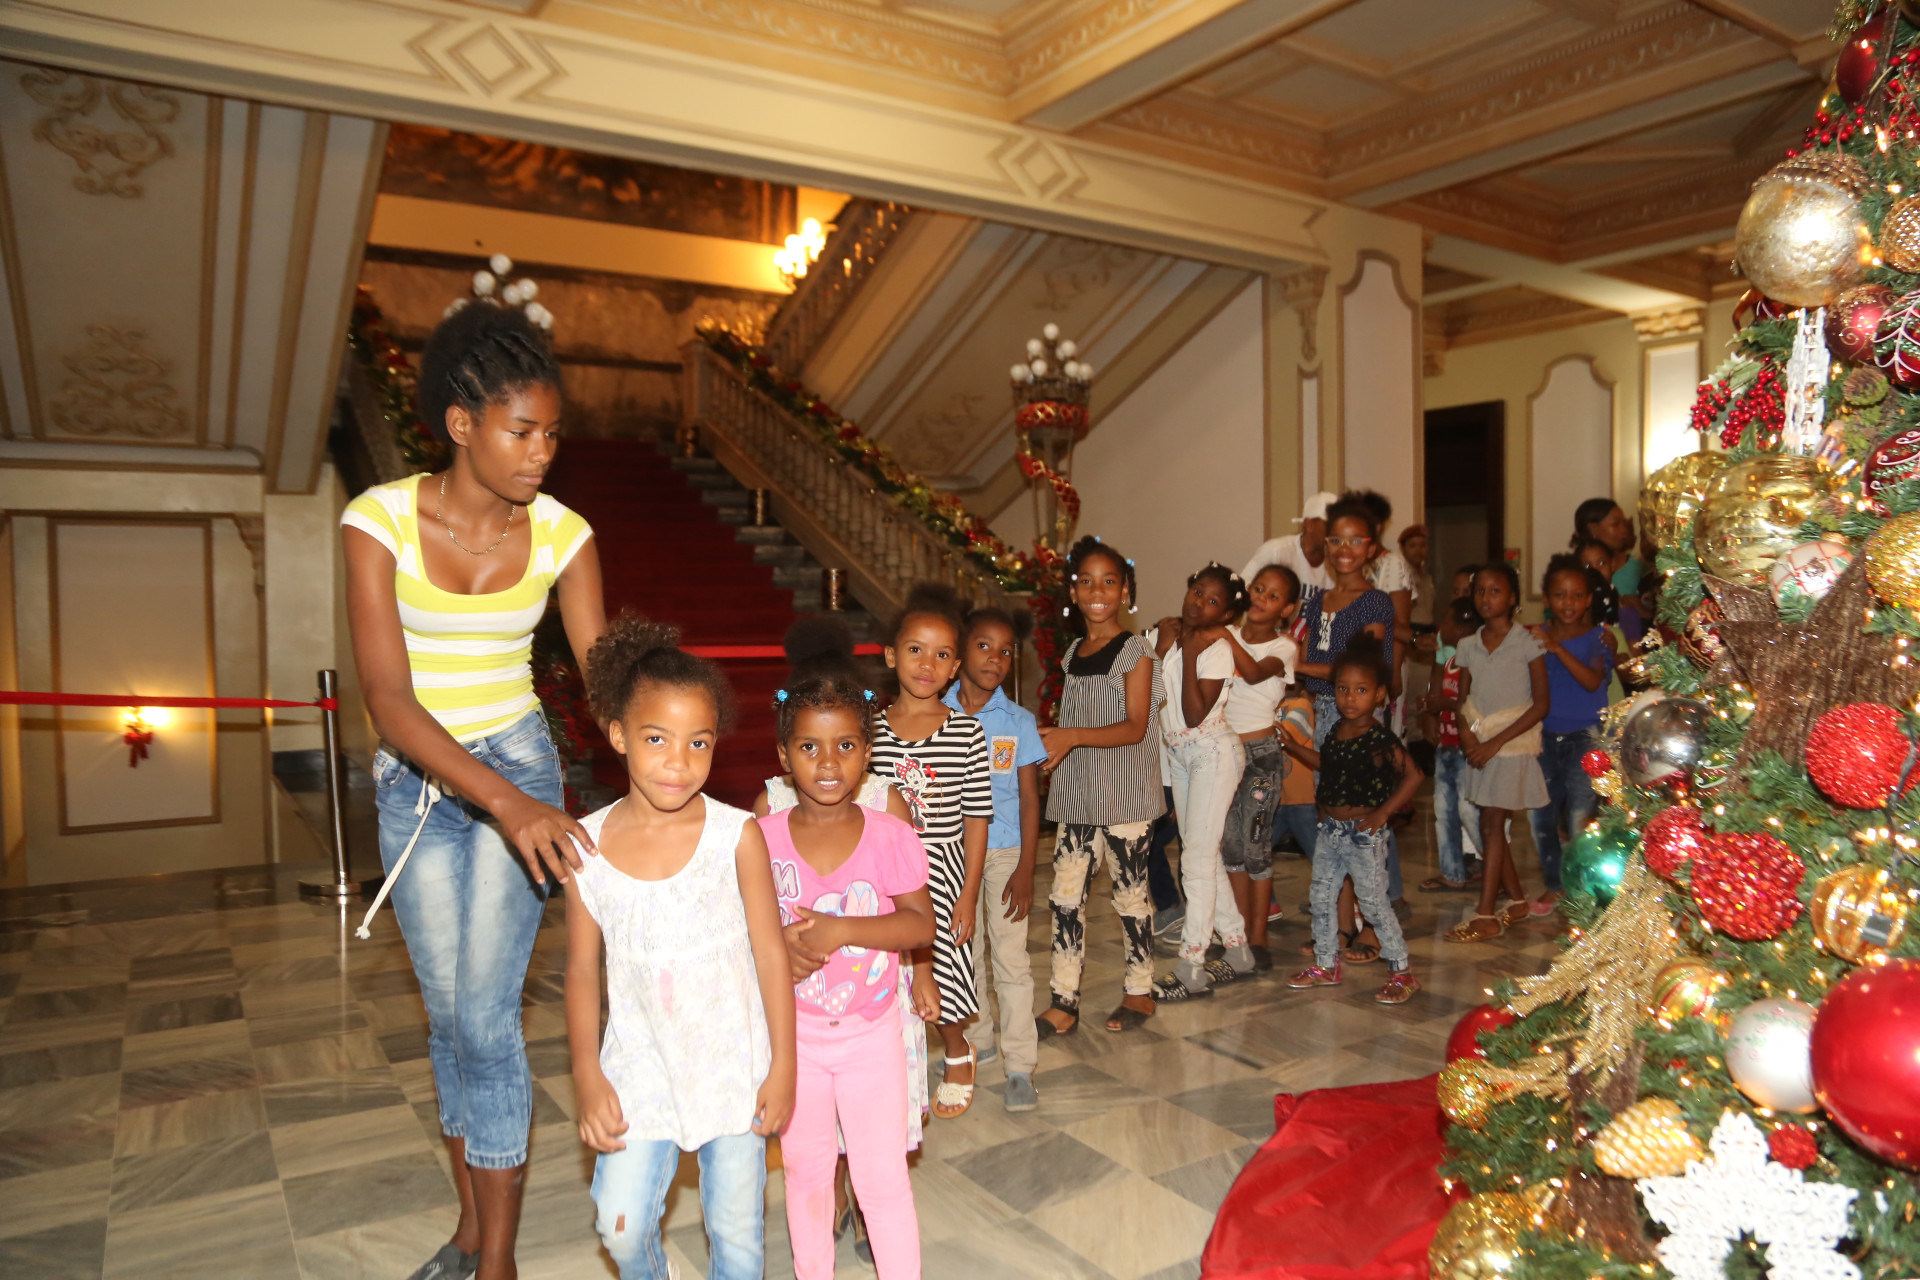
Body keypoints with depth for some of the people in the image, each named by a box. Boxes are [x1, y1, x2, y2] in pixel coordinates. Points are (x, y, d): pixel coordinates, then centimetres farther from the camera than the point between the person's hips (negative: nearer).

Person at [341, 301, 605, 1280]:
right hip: (414, 783, 1)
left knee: (486, 1016, -4)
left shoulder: (560, 534, -9)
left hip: (518, 768, -1)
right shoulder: (382, 519, -15)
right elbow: (387, 698, -23)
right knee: (448, 1014, 12)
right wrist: (505, 802, -35)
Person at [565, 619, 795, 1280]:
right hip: (638, 1069, 2)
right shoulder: (587, 845, -9)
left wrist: (783, 1068, -4)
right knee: (621, 1226, 9)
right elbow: (582, 969, 1)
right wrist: (587, 1076, 0)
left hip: (732, 1068, -1)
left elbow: (771, 955, -8)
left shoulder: (736, 835, -15)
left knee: (737, 1227, 11)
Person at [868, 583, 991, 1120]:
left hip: (944, 871, -1)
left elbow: (976, 820, -3)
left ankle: (957, 1054, 39)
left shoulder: (967, 732, -7)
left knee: (943, 973, 7)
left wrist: (968, 894, -5)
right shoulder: (870, 730, -3)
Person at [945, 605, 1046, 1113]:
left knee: (1011, 957, -1)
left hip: (1005, 850, -1)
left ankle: (1020, 1067, 7)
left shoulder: (1019, 722, -4)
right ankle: (975, 1040, 33)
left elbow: (1029, 798, -3)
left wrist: (1025, 869, -8)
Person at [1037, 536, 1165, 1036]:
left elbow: (1135, 727, -15)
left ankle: (1139, 991, 23)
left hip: (1125, 794, -5)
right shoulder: (1073, 652, 11)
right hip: (1076, 796, 5)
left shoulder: (1135, 651, -7)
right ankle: (1064, 1004, 10)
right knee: (1065, 894, 2)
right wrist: (1050, 746, 7)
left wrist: (1073, 736, -26)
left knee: (1129, 892, 5)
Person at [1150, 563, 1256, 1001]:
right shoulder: (1163, 634, 2)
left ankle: (1191, 971, -2)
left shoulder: (1217, 650, -16)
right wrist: (1160, 650, -13)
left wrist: (1189, 654, -24)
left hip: (1213, 754, -7)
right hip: (1178, 753, 7)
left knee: (1197, 859, -8)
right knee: (1203, 856, 12)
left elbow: (1195, 715, -23)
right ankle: (1238, 952, 25)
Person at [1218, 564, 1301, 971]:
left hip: (1260, 753, -3)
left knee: (1255, 845, -1)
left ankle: (1259, 938, 11)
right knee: (1230, 844, 8)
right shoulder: (1226, 636, 6)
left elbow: (1254, 673, -25)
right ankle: (1241, 933, 20)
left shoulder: (1283, 648, -4)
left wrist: (1225, 634, -29)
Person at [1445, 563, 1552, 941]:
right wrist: (1466, 732, -10)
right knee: (1490, 824, 8)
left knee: (1492, 822, -9)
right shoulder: (1468, 645, 8)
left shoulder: (1527, 641, -6)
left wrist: (1496, 741, -13)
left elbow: (1541, 703, -8)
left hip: (1512, 740, -5)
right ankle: (1517, 901, 24)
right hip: (1480, 742, 5)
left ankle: (1486, 914, -6)